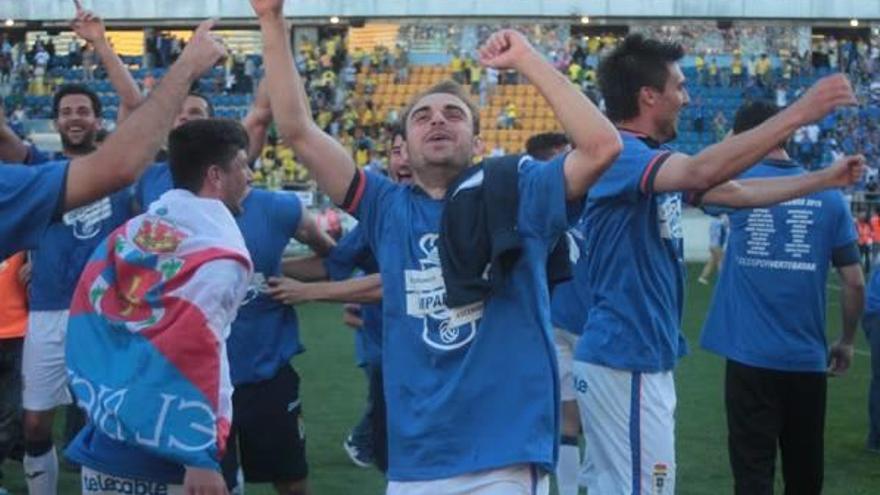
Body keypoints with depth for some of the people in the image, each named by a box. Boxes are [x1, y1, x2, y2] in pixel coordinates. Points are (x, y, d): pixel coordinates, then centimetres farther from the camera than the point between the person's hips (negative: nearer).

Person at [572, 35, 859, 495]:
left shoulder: (649, 159, 13)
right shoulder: (619, 154, -17)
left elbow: (735, 191, 23)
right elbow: (702, 170, -35)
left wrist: (827, 179, 25)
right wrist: (799, 112, -33)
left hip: (641, 358, 10)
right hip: (627, 361, -10)